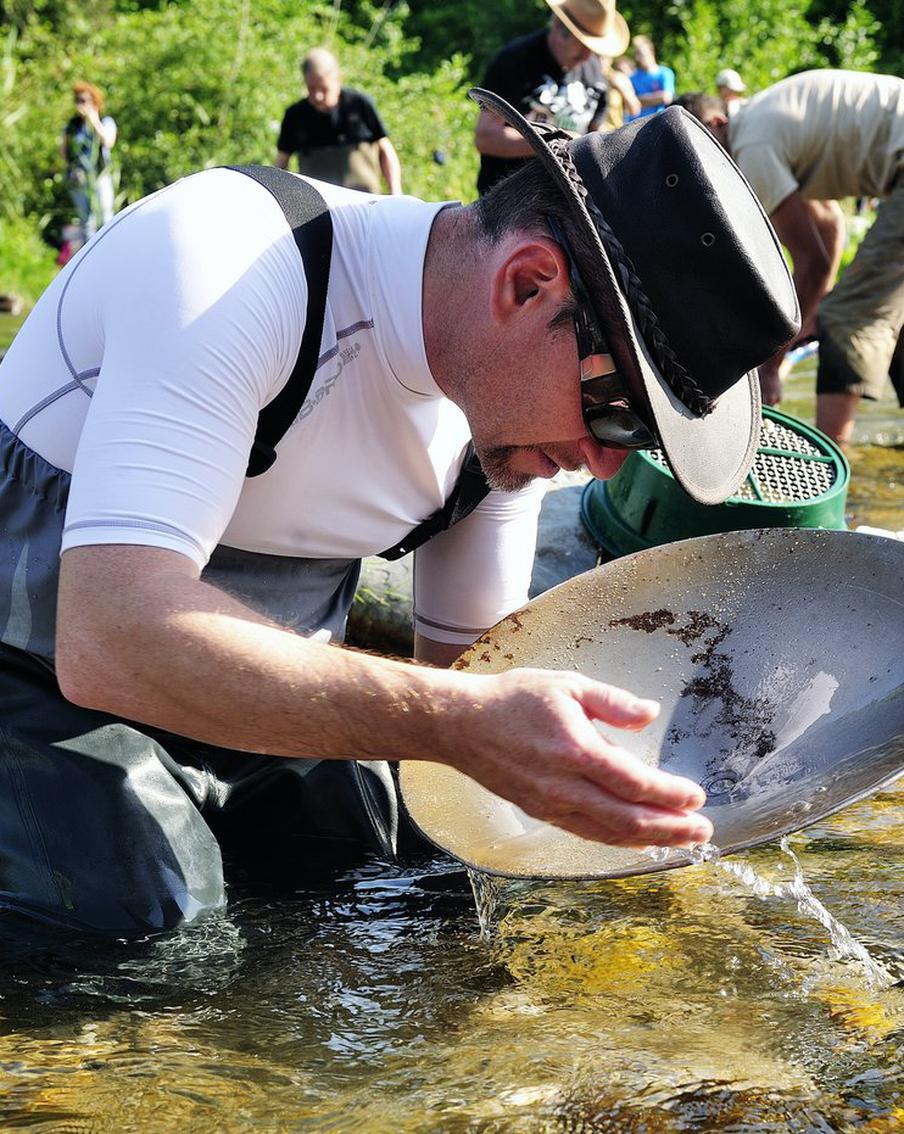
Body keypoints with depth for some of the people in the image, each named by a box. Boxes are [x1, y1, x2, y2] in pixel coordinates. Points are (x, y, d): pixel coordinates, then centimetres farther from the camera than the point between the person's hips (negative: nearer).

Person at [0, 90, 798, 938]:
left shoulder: (523, 391, -7)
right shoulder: (226, 259, -31)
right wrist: (455, 723, -48)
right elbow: (108, 641, -42)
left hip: (266, 706, 7)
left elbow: (462, 666, 5)